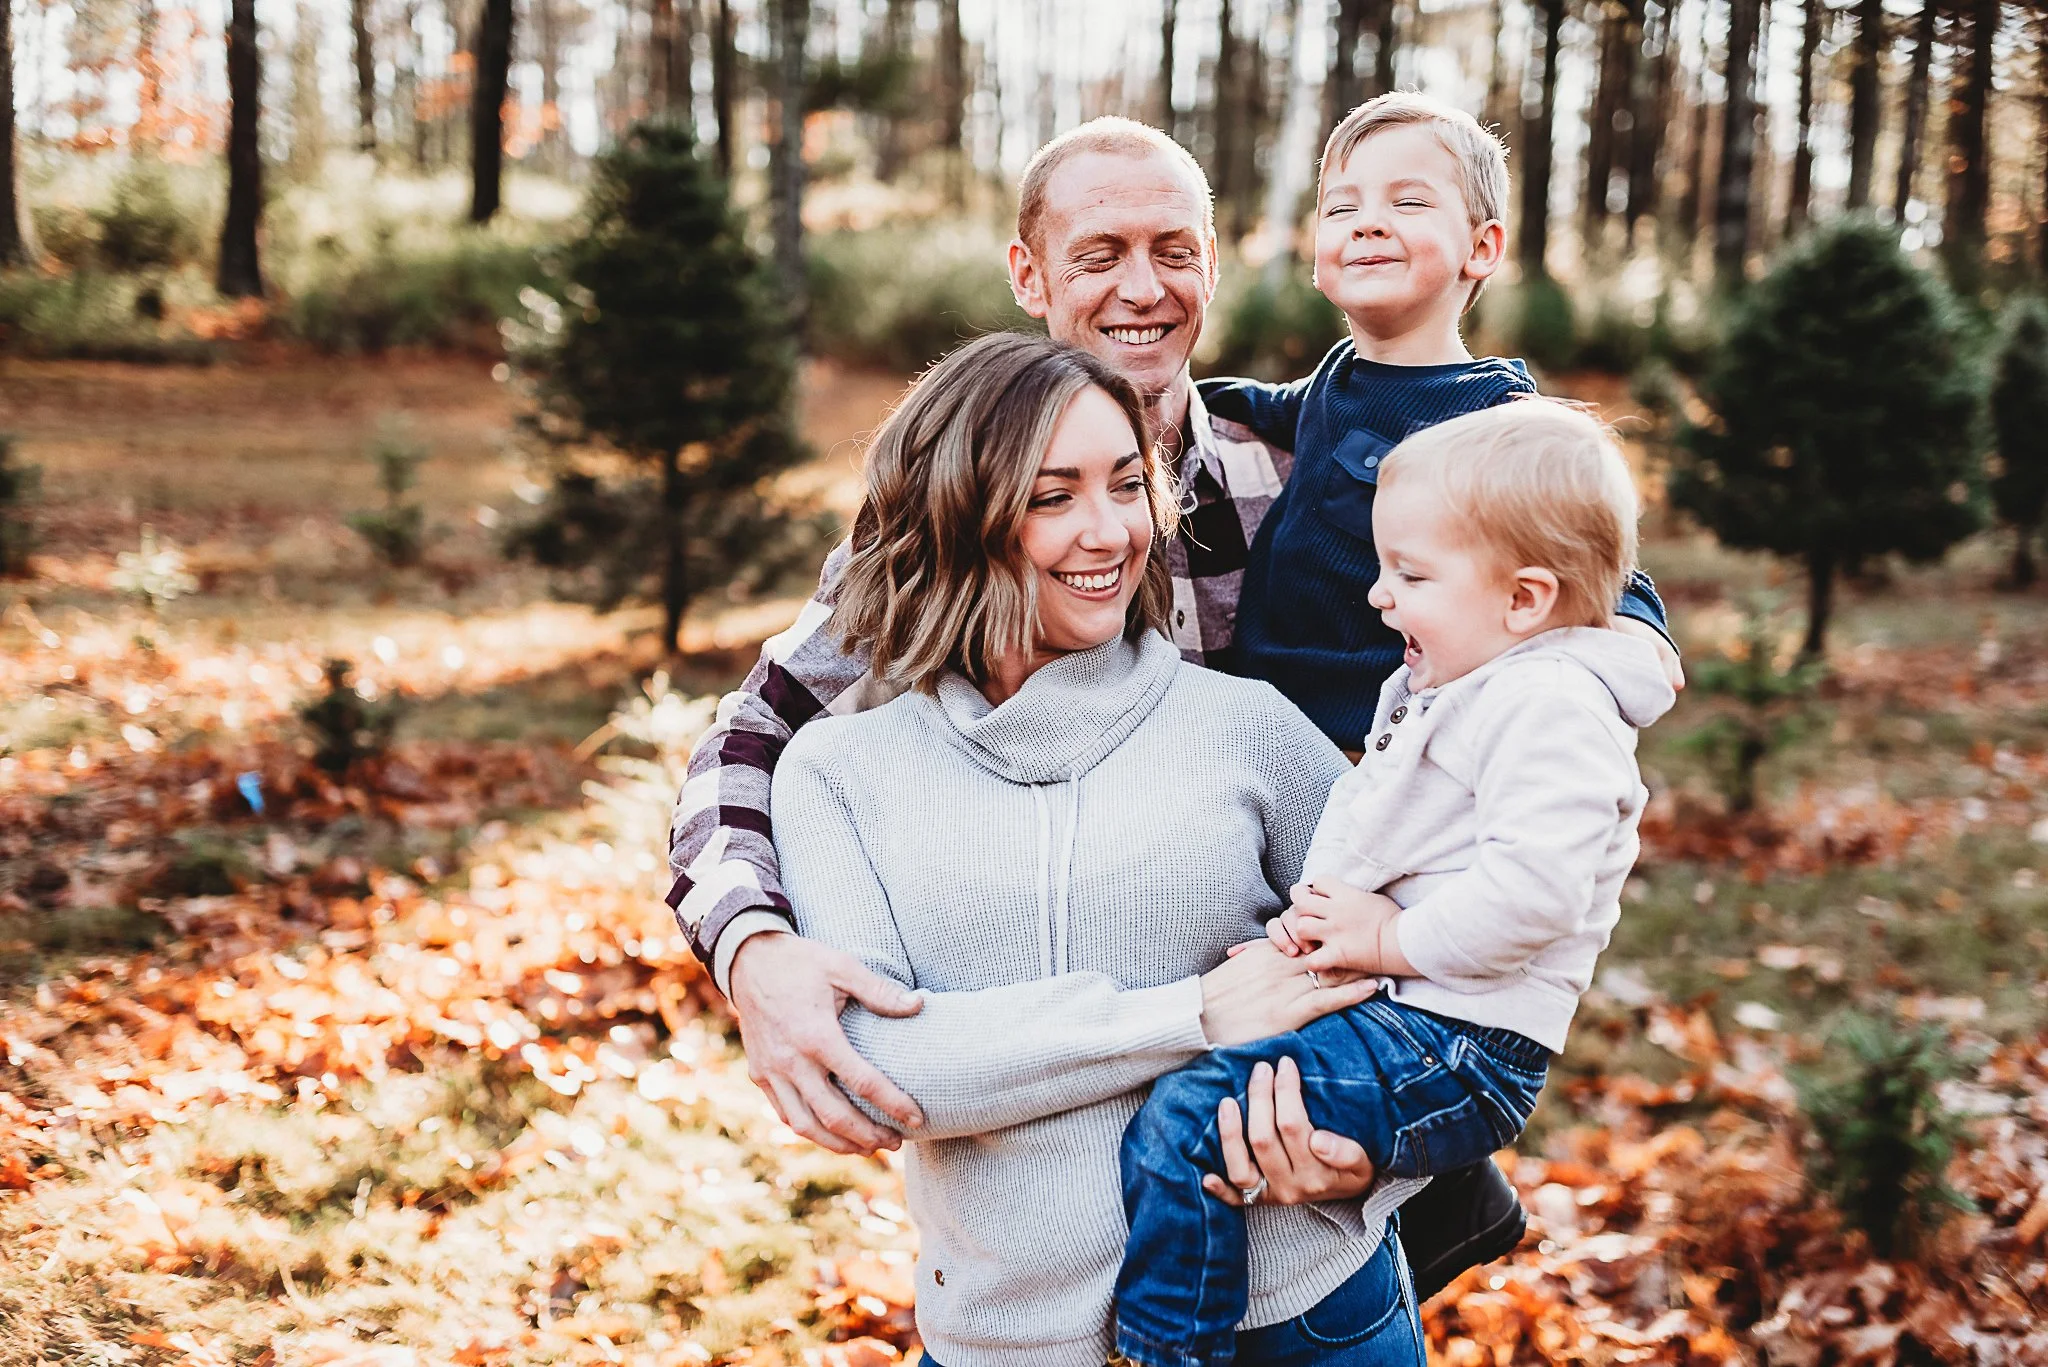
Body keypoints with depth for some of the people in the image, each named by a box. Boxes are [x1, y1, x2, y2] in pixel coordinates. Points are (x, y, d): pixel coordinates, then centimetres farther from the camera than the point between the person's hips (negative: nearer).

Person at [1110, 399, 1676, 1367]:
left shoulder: (1552, 708, -16)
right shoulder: (1434, 691, 16)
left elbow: (1535, 890, -28)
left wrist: (1387, 940, -19)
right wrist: (1317, 917, 7)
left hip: (1456, 1053, -11)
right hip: (1393, 1005, 11)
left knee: (1184, 1117, -22)